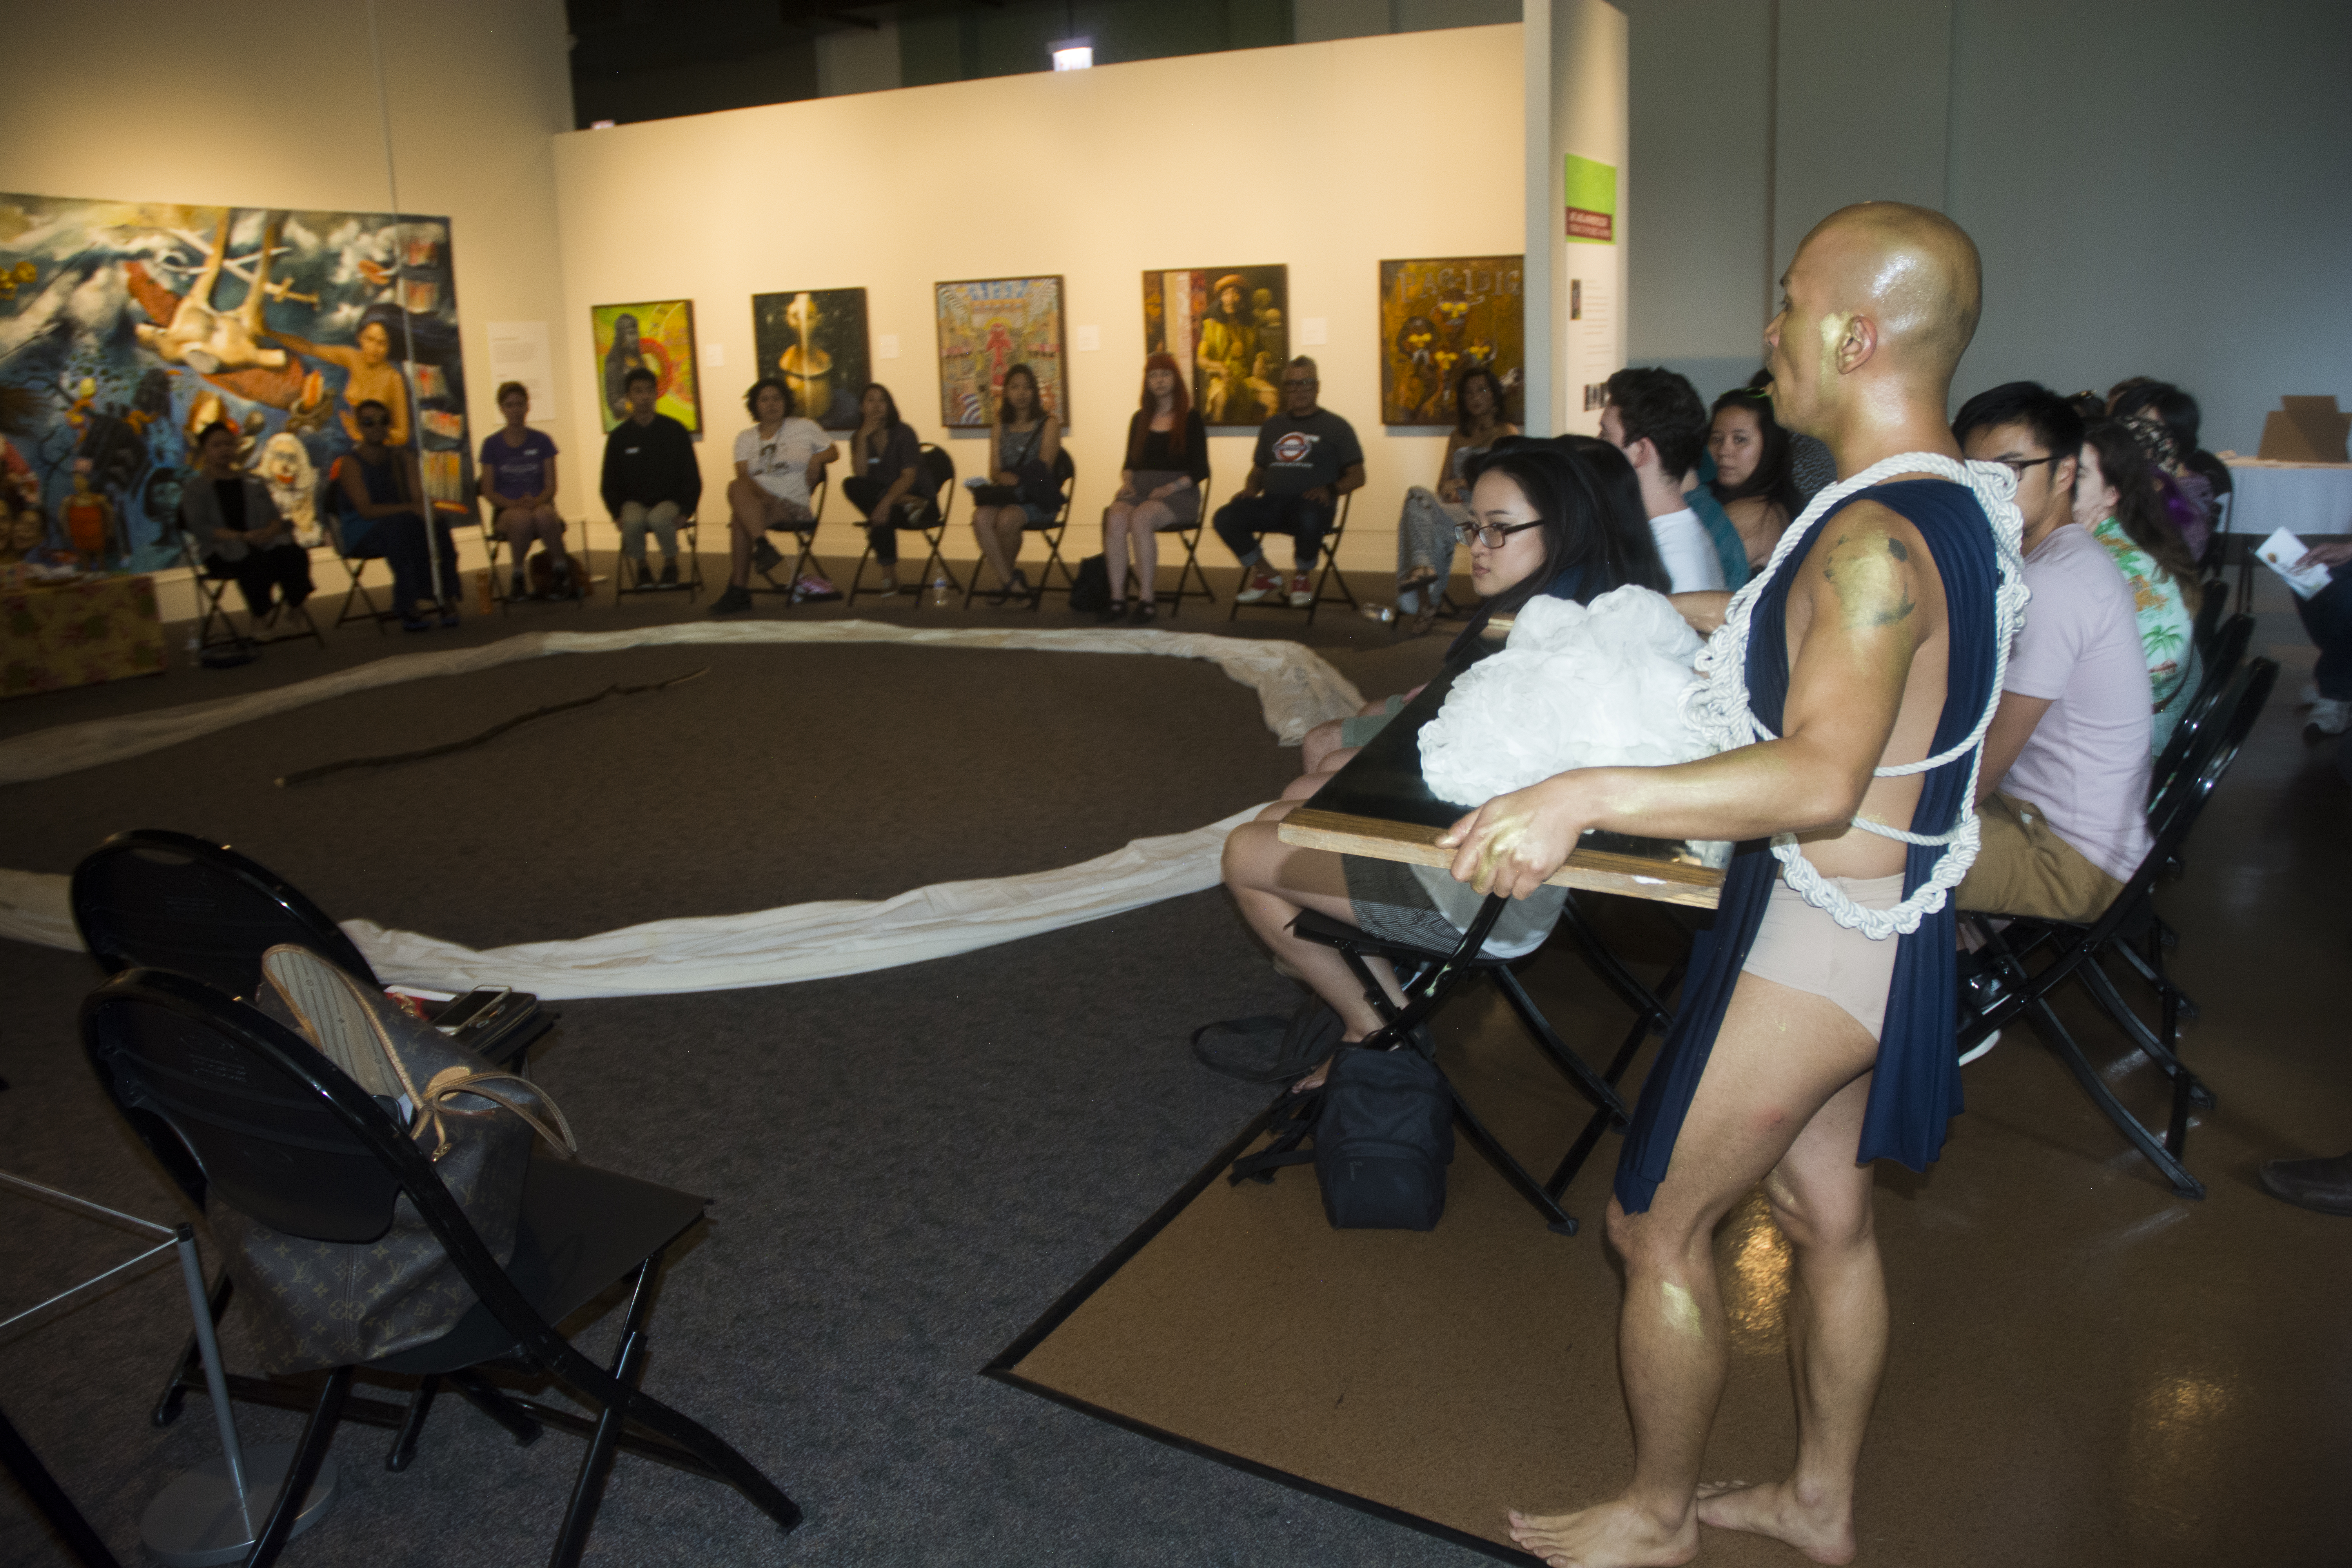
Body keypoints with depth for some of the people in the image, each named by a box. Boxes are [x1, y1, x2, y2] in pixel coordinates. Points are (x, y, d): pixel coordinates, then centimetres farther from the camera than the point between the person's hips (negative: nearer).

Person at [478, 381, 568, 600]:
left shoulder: (542, 441, 10)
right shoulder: (492, 444, 8)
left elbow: (551, 486, 4)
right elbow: (488, 491, 4)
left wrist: (536, 501, -17)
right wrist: (514, 504, -15)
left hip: (541, 505, 0)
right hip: (506, 512, 0)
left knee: (544, 515, -39)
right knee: (522, 517, -39)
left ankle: (562, 571, -19)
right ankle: (519, 576, -17)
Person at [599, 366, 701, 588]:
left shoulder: (675, 431, 2)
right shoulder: (619, 436, 5)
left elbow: (692, 477, 4)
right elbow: (609, 483, 10)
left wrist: (684, 510, -10)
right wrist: (619, 514, -7)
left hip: (669, 500, -1)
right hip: (634, 502, 1)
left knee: (658, 518, -37)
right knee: (633, 521, -35)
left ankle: (670, 562, -7)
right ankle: (641, 566, -6)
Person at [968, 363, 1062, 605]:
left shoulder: (1049, 423, 6)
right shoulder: (999, 428, 19)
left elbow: (1043, 466, -6)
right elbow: (995, 469, 9)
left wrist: (1018, 478, -23)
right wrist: (1001, 477, -16)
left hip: (1037, 498, -4)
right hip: (1005, 495, 4)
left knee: (1006, 519, -34)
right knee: (981, 517, -31)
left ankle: (1005, 579, -8)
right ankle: (1010, 581, -23)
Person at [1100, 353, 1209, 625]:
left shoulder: (1191, 419, 6)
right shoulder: (1140, 419, 20)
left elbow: (1200, 471, 0)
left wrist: (1170, 488, -14)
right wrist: (1127, 481, -2)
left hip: (1178, 492, -4)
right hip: (1139, 487, 4)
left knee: (1140, 519, -35)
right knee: (1115, 519, -30)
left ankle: (1148, 600, -31)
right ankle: (1117, 600, -31)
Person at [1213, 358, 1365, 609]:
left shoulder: (1336, 427, 10)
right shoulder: (1272, 427, 23)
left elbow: (1357, 477, 5)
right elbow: (1258, 471, 28)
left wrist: (1330, 489, -15)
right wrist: (1250, 489, 4)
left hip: (1312, 504, -4)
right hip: (1272, 504, 4)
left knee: (1308, 519, -42)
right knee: (1225, 517, -24)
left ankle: (1303, 577, -7)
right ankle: (1268, 576, -1)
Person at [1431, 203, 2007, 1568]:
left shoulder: (1877, 543, -27)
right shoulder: (1959, 501, 4)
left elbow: (1823, 777, -42)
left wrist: (1586, 795, -50)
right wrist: (1670, 613, 25)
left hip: (1815, 938, -10)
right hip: (1876, 928, 10)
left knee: (1658, 1228, 8)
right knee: (1828, 1214, 22)